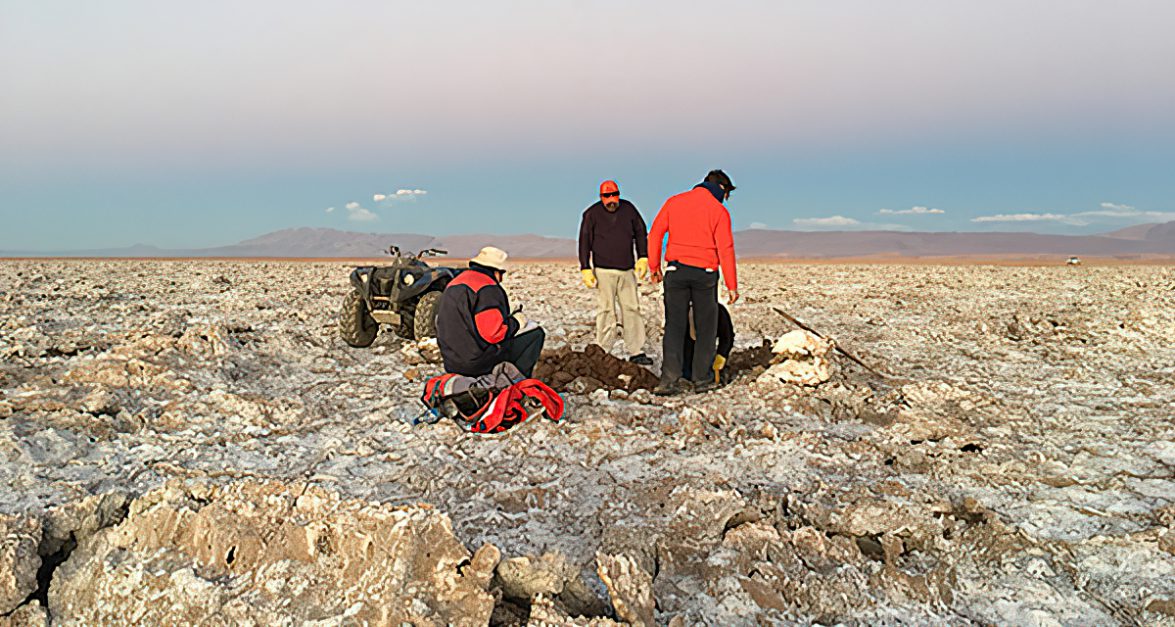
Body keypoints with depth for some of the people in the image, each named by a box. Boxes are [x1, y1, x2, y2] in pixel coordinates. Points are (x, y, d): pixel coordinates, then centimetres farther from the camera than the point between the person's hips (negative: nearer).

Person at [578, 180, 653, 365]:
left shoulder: (628, 209, 9)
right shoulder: (592, 214, 1)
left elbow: (640, 233, 16)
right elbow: (585, 242, 1)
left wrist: (642, 258, 7)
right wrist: (585, 269, -4)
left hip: (627, 270, 4)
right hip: (603, 270, -3)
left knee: (632, 309, 4)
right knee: (606, 311, -5)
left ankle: (636, 352, 9)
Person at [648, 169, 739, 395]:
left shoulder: (674, 202, 8)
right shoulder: (719, 211, -2)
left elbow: (655, 234, 5)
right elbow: (725, 249, -7)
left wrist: (654, 267, 12)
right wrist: (732, 286, -4)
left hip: (676, 270, 2)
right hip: (705, 274, -2)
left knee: (674, 326, 4)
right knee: (706, 328, 10)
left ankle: (669, 380, -6)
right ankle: (702, 379, 11)